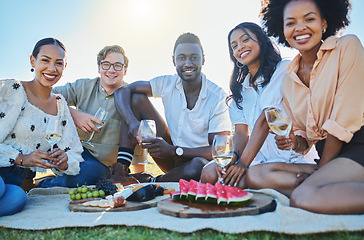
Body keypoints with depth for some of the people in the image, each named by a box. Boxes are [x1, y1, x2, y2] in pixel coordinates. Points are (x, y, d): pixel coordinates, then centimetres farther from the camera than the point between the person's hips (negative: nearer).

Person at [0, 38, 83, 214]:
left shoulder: (60, 105, 13)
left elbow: (75, 154, 15)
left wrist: (63, 162, -7)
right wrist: (21, 158, -17)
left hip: (16, 182, 3)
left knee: (17, 199, -31)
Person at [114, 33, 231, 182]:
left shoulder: (218, 97, -17)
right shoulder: (167, 84, -5)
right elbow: (122, 92, -7)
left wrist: (173, 150, -30)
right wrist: (132, 122, -27)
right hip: (173, 159, 4)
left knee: (198, 166, -42)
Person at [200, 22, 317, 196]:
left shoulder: (284, 69, -1)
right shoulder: (240, 89, 19)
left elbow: (265, 120, -11)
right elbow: (241, 131, 8)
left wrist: (243, 163, -15)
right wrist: (234, 155, -15)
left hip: (292, 158, -6)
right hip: (261, 158, 7)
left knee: (255, 175, -36)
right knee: (210, 173, -19)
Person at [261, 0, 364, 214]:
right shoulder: (288, 78, 12)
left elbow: (344, 120, -11)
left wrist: (319, 172, -8)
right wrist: (295, 142, -7)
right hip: (328, 158, 8)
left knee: (303, 197, -30)